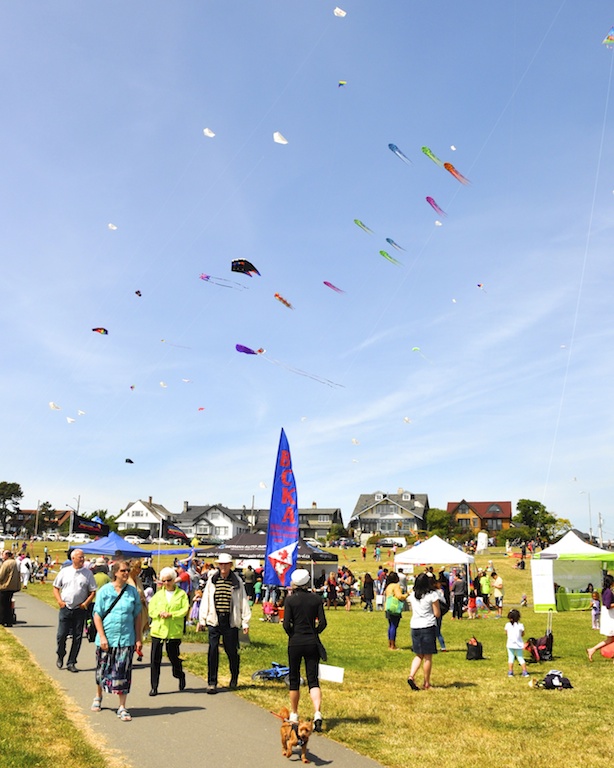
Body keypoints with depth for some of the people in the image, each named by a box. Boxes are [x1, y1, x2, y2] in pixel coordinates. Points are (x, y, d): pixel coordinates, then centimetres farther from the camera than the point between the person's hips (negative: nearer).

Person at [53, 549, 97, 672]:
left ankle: (71, 663, 14)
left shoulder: (88, 573, 2)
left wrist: (86, 604, -8)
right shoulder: (64, 571, 4)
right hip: (65, 608, 0)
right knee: (61, 635, -1)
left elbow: (93, 592, 4)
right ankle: (60, 657, 26)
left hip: (80, 610, 0)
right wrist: (59, 601, -3)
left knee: (77, 637, 3)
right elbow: (56, 587, 10)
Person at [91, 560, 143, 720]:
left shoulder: (133, 591, 2)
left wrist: (139, 639, 3)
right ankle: (98, 697, 40)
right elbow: (97, 615, -3)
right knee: (103, 670, 15)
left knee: (123, 673, 0)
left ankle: (122, 707, 8)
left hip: (126, 639, 1)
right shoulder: (105, 590, -4)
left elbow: (137, 616, 6)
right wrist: (102, 637, -10)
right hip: (107, 639, -1)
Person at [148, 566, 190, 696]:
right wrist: (159, 613, -16)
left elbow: (185, 610, -5)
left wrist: (171, 614, -18)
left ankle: (180, 675, 35)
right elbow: (151, 610, 5)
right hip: (157, 630, 2)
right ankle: (154, 687, 8)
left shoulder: (181, 594, 5)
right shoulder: (158, 594, 12)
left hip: (174, 631, -2)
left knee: (174, 656, 5)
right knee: (155, 659, -1)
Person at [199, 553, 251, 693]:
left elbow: (244, 602, 4)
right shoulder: (212, 580, 5)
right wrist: (202, 620, 4)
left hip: (231, 621, -1)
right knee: (213, 651, -2)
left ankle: (234, 678, 32)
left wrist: (245, 622, 1)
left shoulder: (237, 582, 2)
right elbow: (205, 600, 8)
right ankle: (212, 682, 7)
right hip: (214, 620, 1)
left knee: (232, 651, 7)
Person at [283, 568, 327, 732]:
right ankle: (317, 713, -16)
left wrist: (294, 635, 7)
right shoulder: (316, 599, 0)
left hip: (295, 643, -2)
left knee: (294, 679, 14)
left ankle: (294, 714, 25)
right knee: (313, 679, 3)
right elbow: (322, 623, -2)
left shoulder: (291, 600, -7)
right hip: (312, 643, 2)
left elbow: (286, 624, -10)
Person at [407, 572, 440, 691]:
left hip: (414, 626, 5)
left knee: (419, 655, 15)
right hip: (428, 626, -5)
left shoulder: (412, 595, 7)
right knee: (428, 657, 6)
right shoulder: (432, 594, -8)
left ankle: (411, 676, -4)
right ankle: (426, 684, 13)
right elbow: (437, 613, -6)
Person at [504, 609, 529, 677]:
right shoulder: (520, 625, -11)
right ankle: (525, 672, 10)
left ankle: (510, 672, 8)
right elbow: (522, 634, 1)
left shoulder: (507, 625, -7)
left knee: (510, 658, 9)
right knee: (521, 658, 11)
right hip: (518, 645, -1)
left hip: (510, 645, 1)